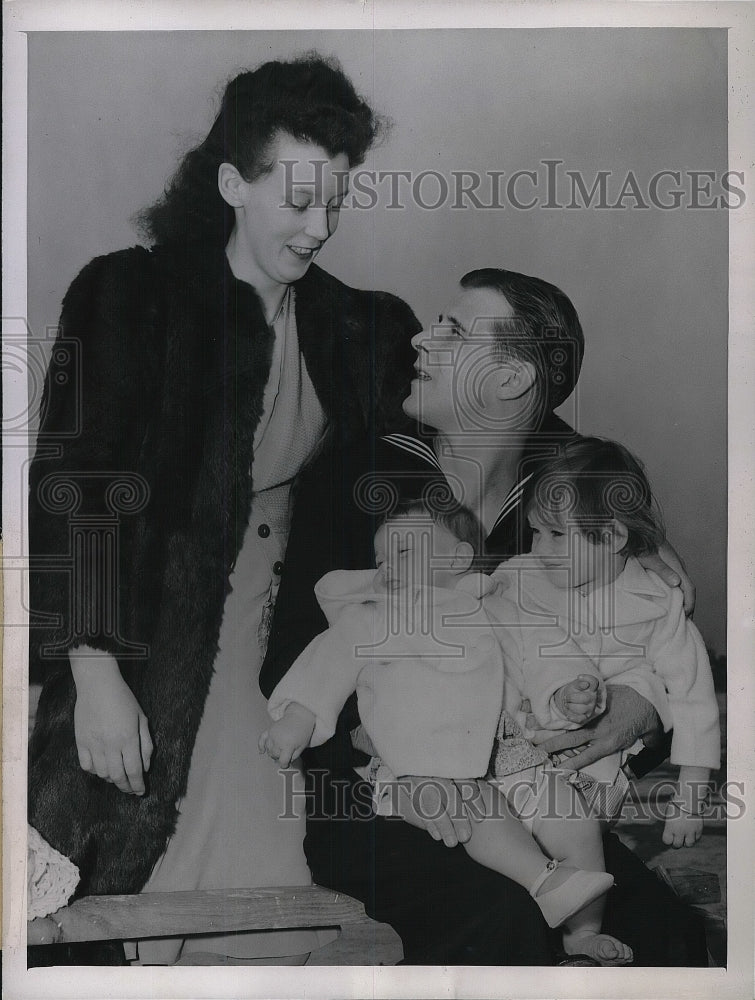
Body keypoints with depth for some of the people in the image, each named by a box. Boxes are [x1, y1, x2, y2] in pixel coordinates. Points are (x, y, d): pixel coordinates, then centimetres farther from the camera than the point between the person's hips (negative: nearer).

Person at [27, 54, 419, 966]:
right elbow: (69, 492, -10)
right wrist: (94, 675, -15)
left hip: (278, 659, 4)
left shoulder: (340, 324, 8)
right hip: (145, 661, -4)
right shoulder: (129, 299, -6)